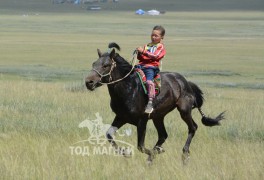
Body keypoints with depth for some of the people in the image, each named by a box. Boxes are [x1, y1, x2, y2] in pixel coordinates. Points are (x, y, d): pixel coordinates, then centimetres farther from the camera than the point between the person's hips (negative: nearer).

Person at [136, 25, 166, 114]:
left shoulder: (160, 47, 6)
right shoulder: (147, 45, 24)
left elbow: (155, 56, -10)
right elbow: (140, 58, 22)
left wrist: (144, 51, -16)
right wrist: (139, 54, -2)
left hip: (152, 67, -7)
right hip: (141, 65, 7)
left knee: (149, 81, -30)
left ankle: (150, 103, -33)